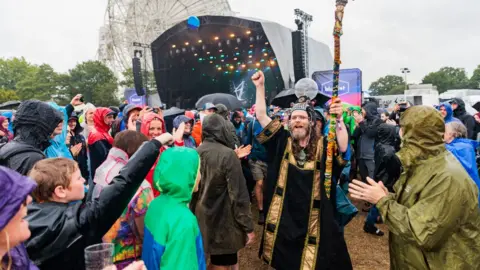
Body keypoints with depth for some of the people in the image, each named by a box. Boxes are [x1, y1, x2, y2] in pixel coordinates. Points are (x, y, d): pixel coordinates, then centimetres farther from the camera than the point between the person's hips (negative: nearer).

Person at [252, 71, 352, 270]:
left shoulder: (323, 145, -5)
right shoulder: (283, 141, -1)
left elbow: (343, 148, -24)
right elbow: (261, 116, -4)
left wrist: (339, 119, -36)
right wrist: (260, 86, -9)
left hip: (312, 220, -1)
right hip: (283, 217, 2)